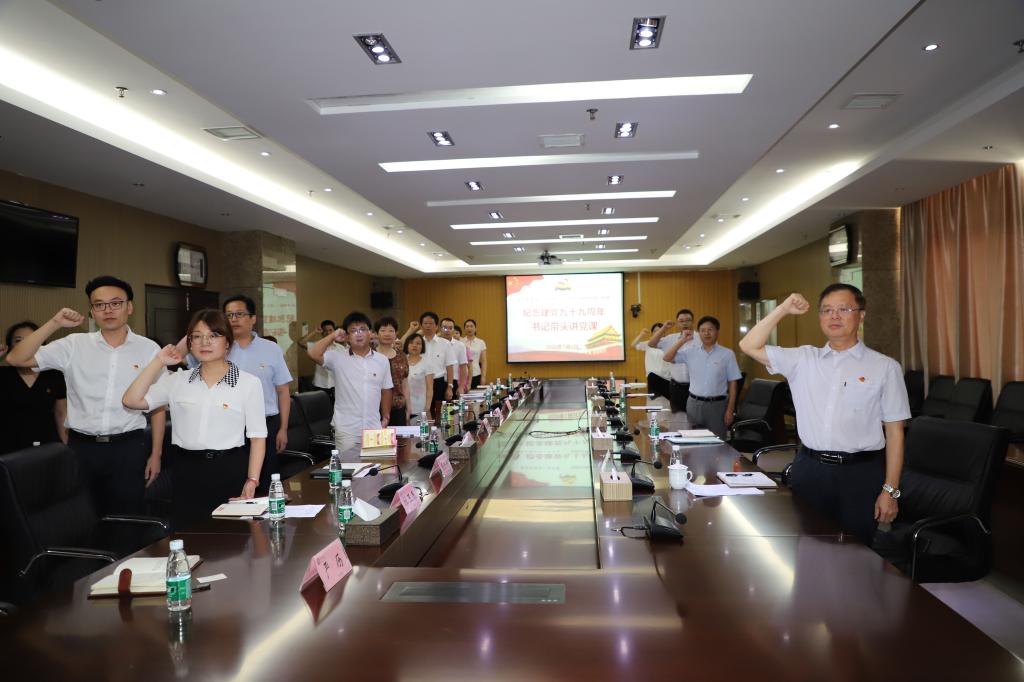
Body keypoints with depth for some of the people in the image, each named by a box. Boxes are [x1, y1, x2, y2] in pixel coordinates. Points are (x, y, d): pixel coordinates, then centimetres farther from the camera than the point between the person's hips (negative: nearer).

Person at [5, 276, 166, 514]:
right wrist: (54, 324, -11)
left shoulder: (149, 349, -1)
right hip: (82, 447, 2)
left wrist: (156, 453, 3)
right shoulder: (74, 345, 3)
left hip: (128, 447, -1)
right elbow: (16, 359, -3)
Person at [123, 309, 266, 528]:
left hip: (229, 471, -2)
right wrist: (159, 362, -2)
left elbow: (257, 436, -2)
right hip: (186, 471, 3)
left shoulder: (249, 383, -2)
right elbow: (131, 401, -2)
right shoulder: (177, 380, 7)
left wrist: (252, 481, -8)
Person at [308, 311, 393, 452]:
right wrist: (333, 337, -10)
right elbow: (313, 354, -18)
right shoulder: (338, 358, -2)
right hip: (346, 430, -2)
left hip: (374, 429, 2)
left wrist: (386, 418, 12)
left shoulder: (382, 360, 5)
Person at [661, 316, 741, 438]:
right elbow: (667, 358, -1)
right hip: (694, 403, 2)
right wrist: (682, 340, -8)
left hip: (717, 404, -2)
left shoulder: (727, 354, -2)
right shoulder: (691, 351, 3)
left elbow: (732, 383, -1)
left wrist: (730, 409, -4)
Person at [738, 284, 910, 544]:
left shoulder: (885, 367, 0)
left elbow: (894, 432, -1)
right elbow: (750, 346, 3)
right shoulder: (803, 359, 7)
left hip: (860, 473, -2)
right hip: (809, 468, 2)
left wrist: (890, 490, -4)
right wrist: (783, 309, -2)